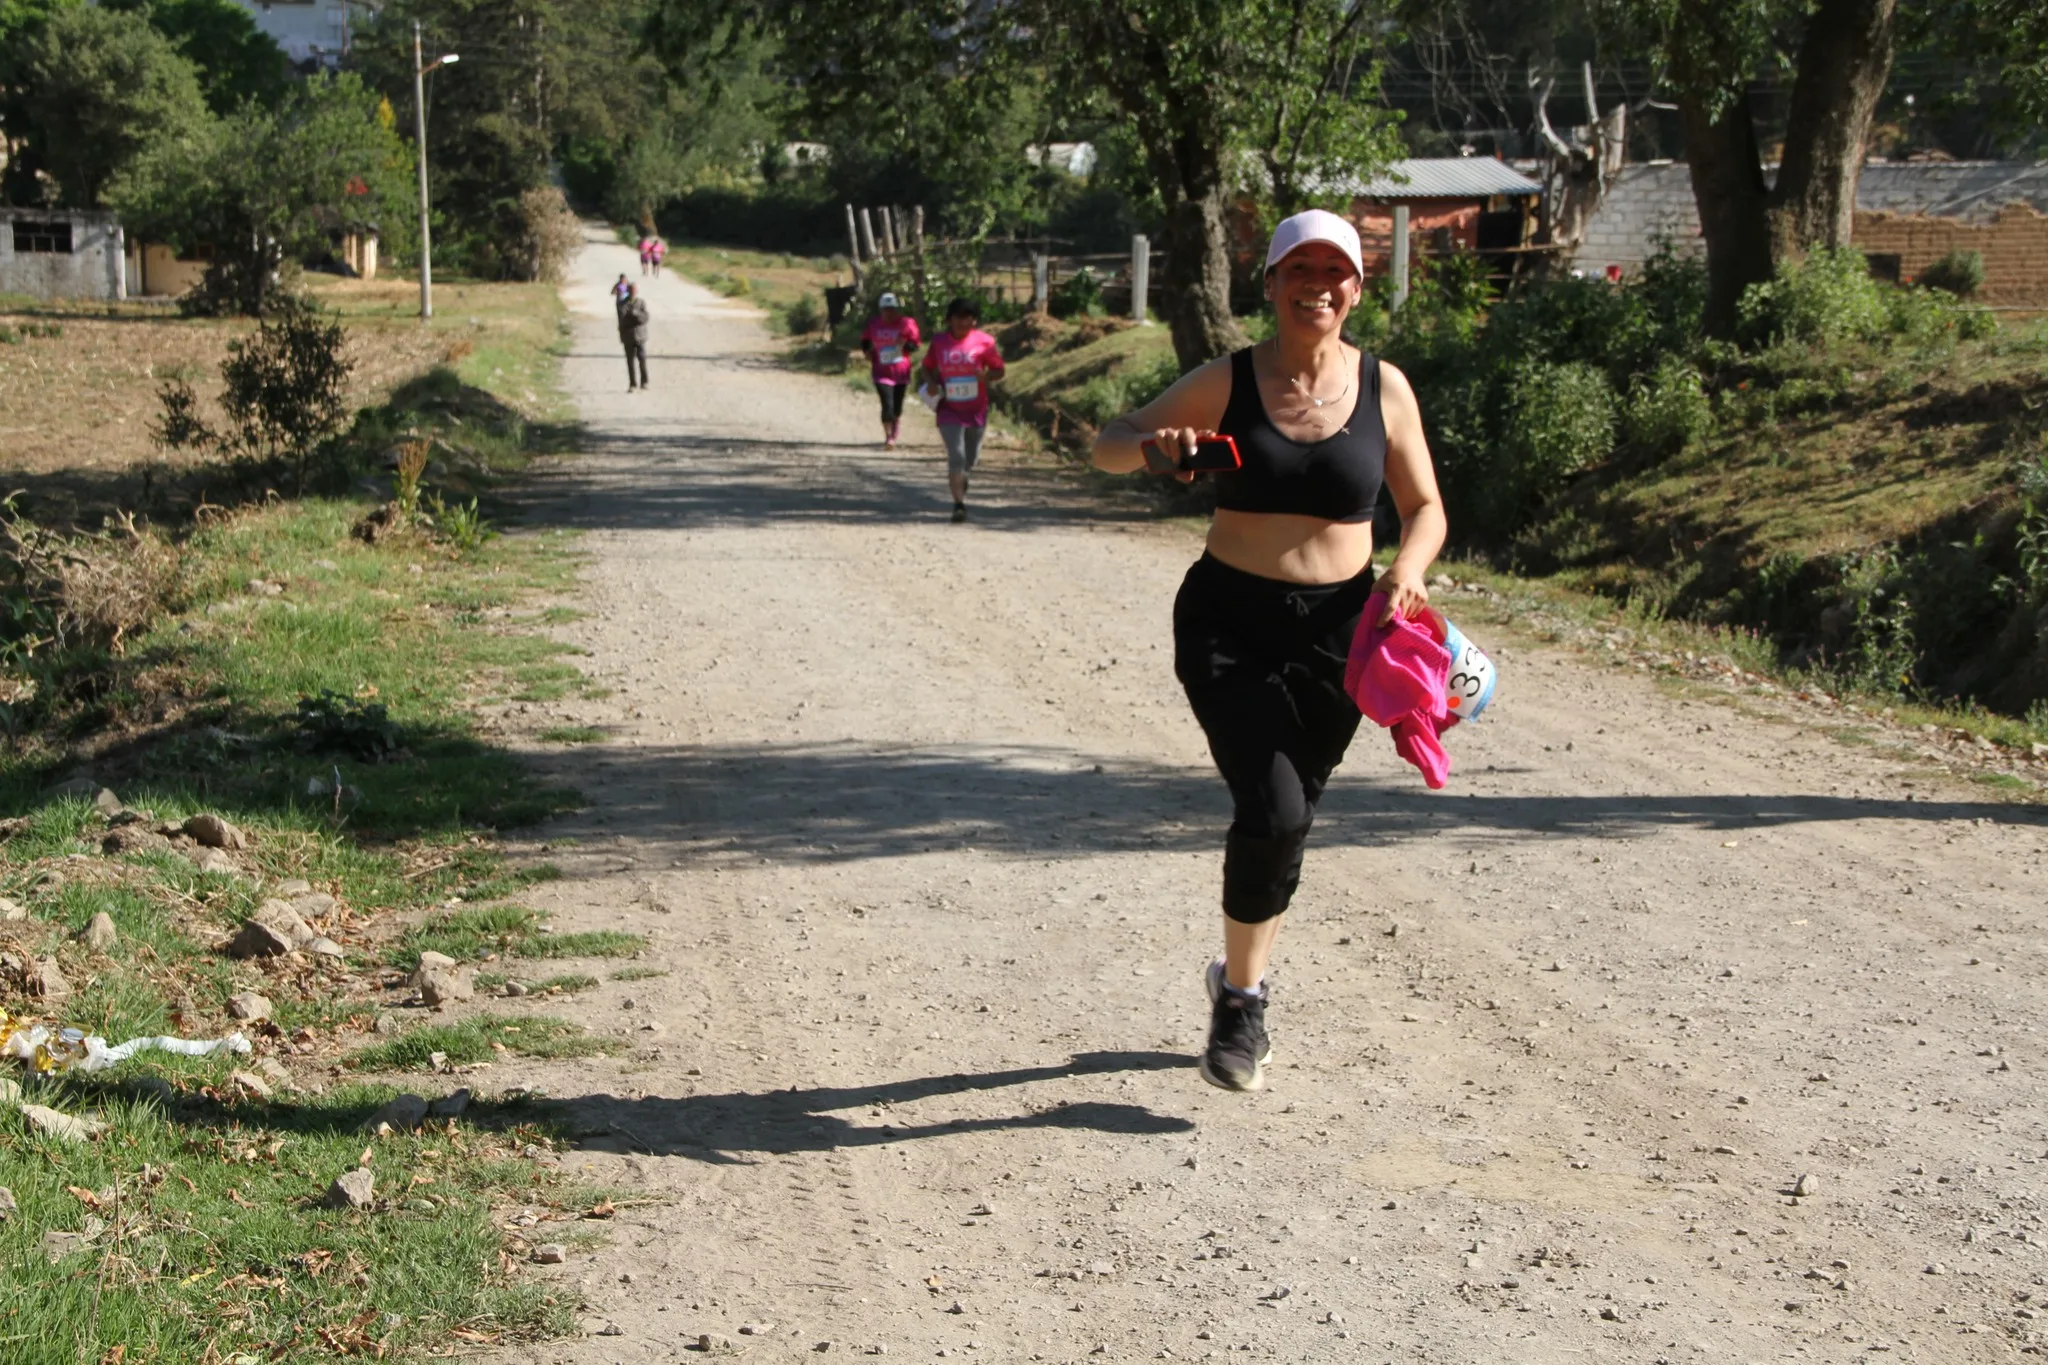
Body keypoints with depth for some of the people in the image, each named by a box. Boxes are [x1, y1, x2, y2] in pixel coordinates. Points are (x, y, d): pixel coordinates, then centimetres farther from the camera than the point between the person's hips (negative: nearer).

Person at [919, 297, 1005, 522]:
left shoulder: (984, 341, -5)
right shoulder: (939, 341, 0)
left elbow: (999, 370, 1)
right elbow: (928, 366, 13)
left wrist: (986, 375, -21)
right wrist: (930, 382, -8)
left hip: (976, 410, 1)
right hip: (949, 410, -1)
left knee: (971, 459, 15)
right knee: (956, 457, -15)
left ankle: (960, 479, 50)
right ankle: (959, 503, -10)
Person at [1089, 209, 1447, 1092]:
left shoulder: (1383, 388, 1)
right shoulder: (1228, 382, -3)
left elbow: (1425, 509, 8)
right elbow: (1106, 446, 4)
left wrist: (1405, 574, -13)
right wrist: (1151, 445, -19)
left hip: (1336, 631, 2)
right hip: (1229, 623, -2)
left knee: (1287, 821, 12)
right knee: (1272, 810, -18)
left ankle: (1239, 983, 39)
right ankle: (1241, 998, 4)